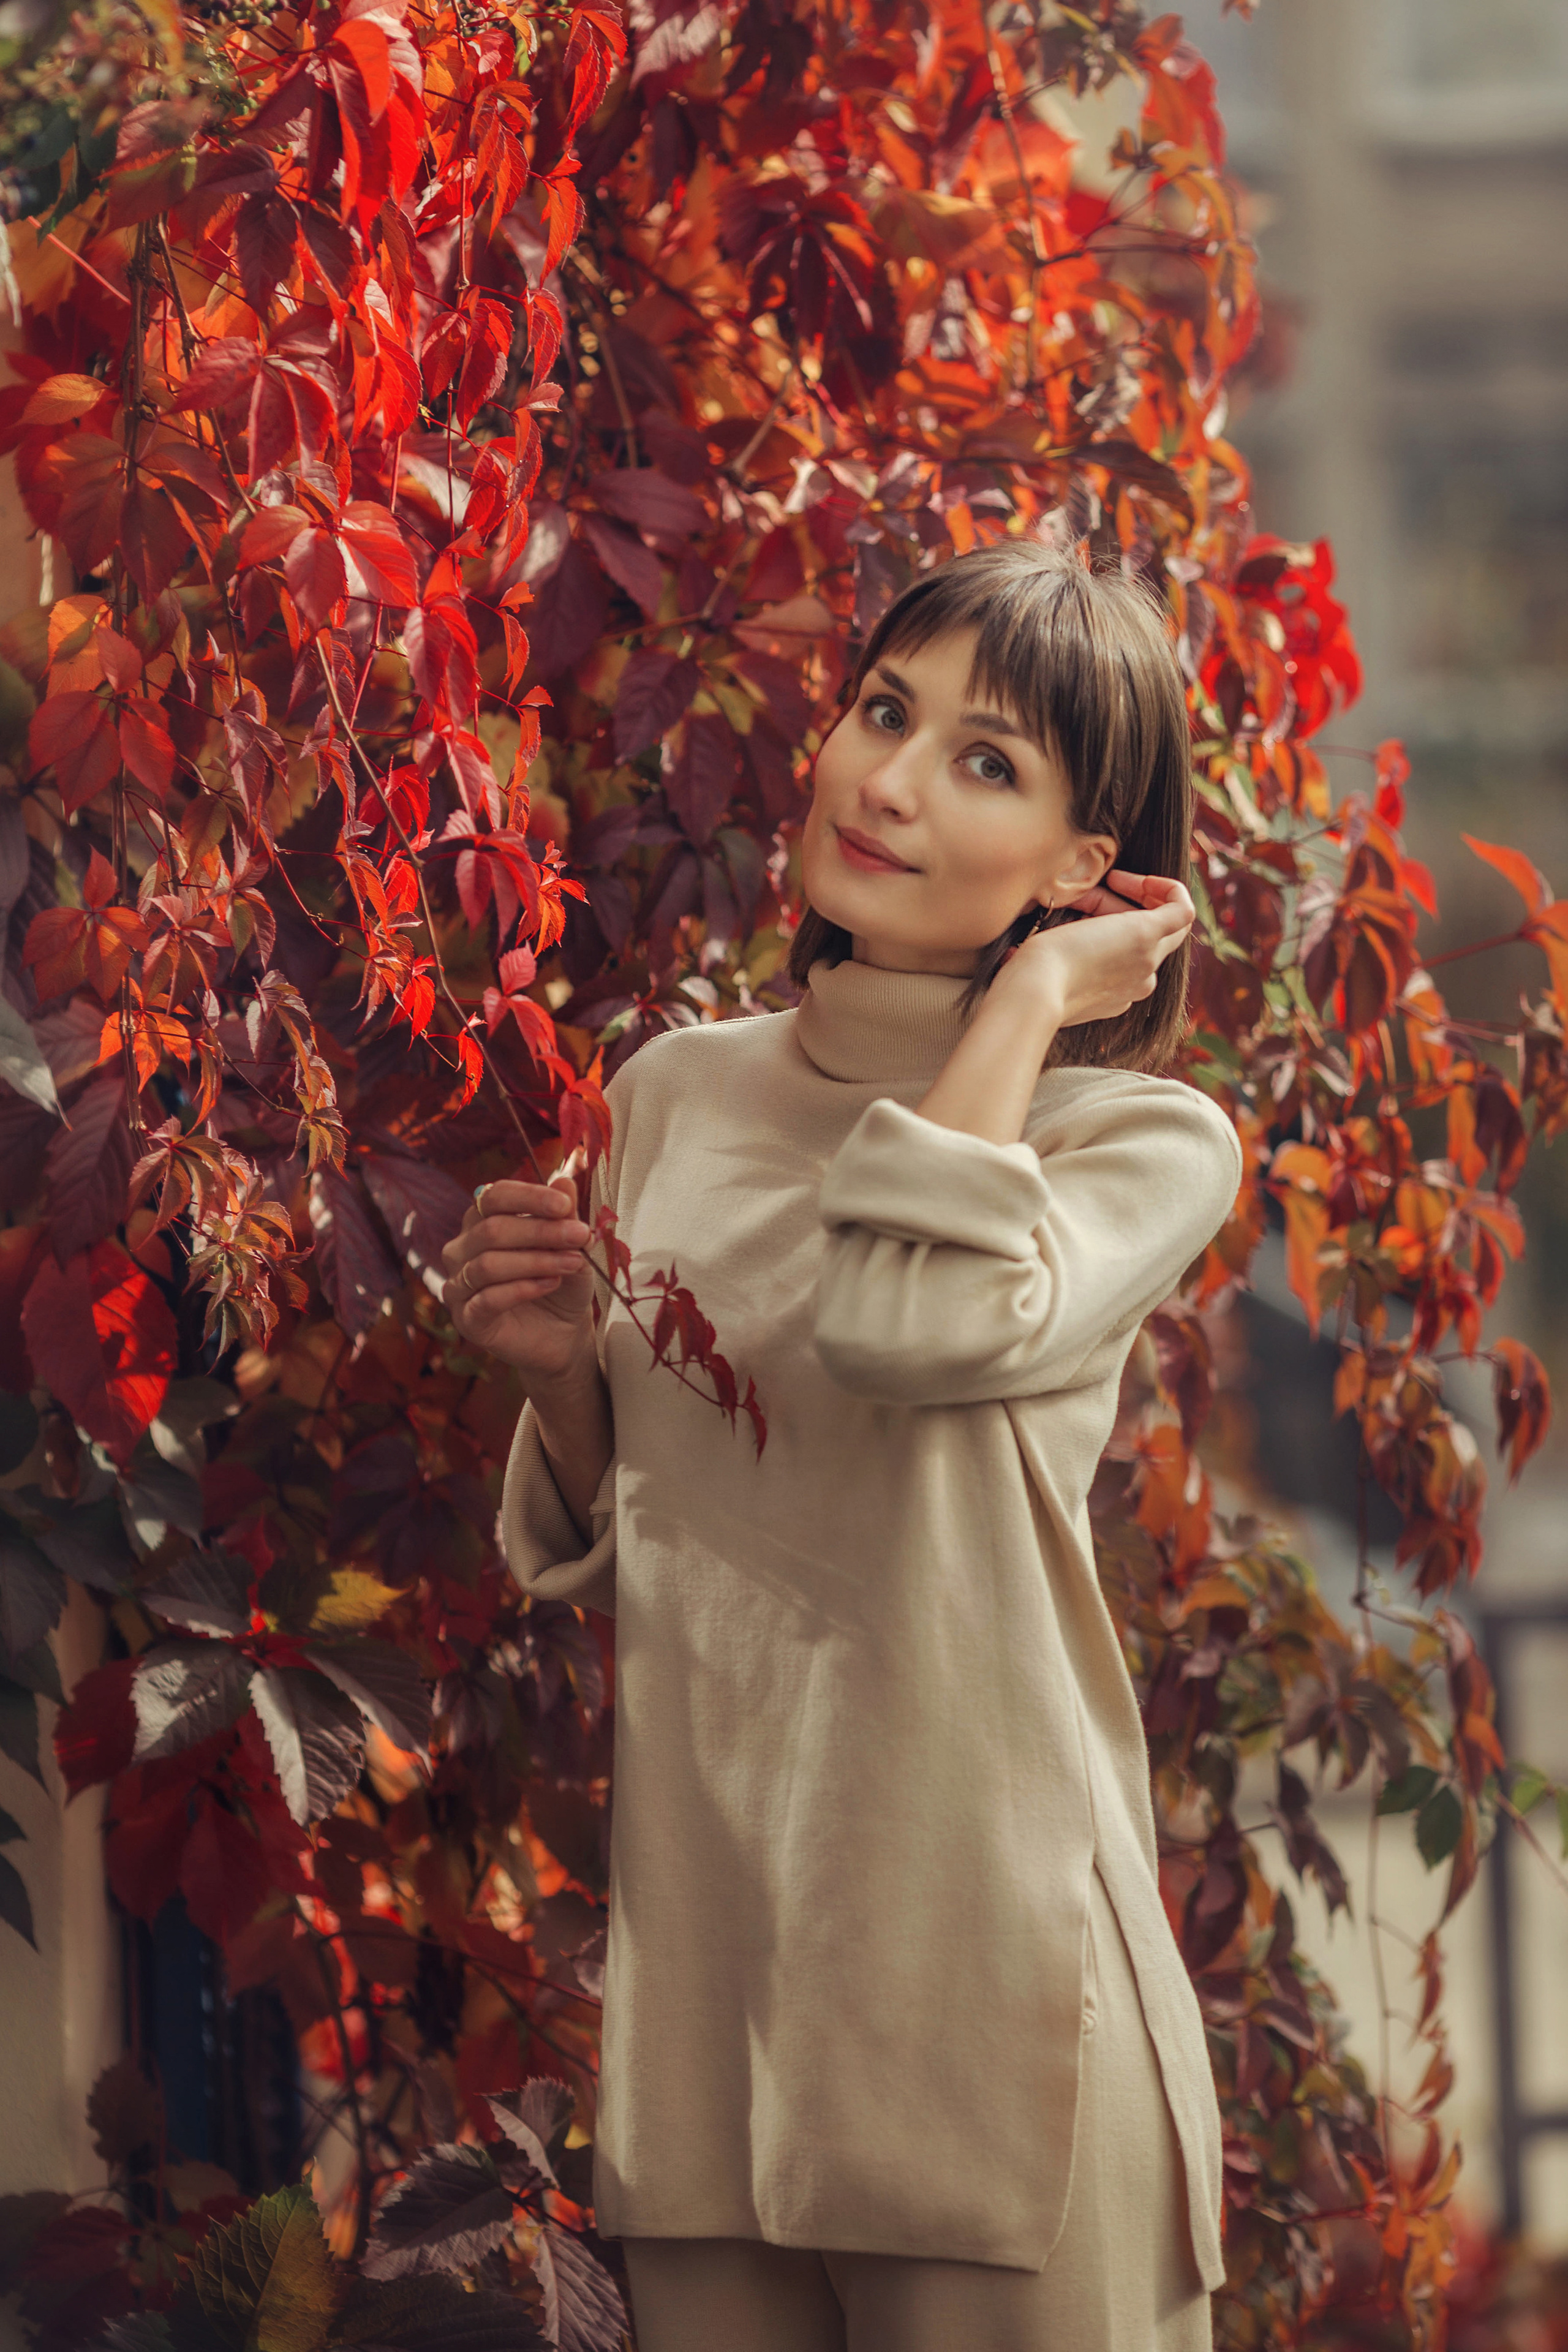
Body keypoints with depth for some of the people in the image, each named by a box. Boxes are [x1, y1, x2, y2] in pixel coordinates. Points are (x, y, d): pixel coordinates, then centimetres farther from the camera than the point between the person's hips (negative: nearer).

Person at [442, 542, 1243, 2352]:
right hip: (699, 1979, 5)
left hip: (976, 1991, -4)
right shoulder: (675, 1098, 11)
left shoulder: (1148, 1143, -4)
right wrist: (561, 1368, -1)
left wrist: (1031, 994, -13)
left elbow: (921, 1324, -27)